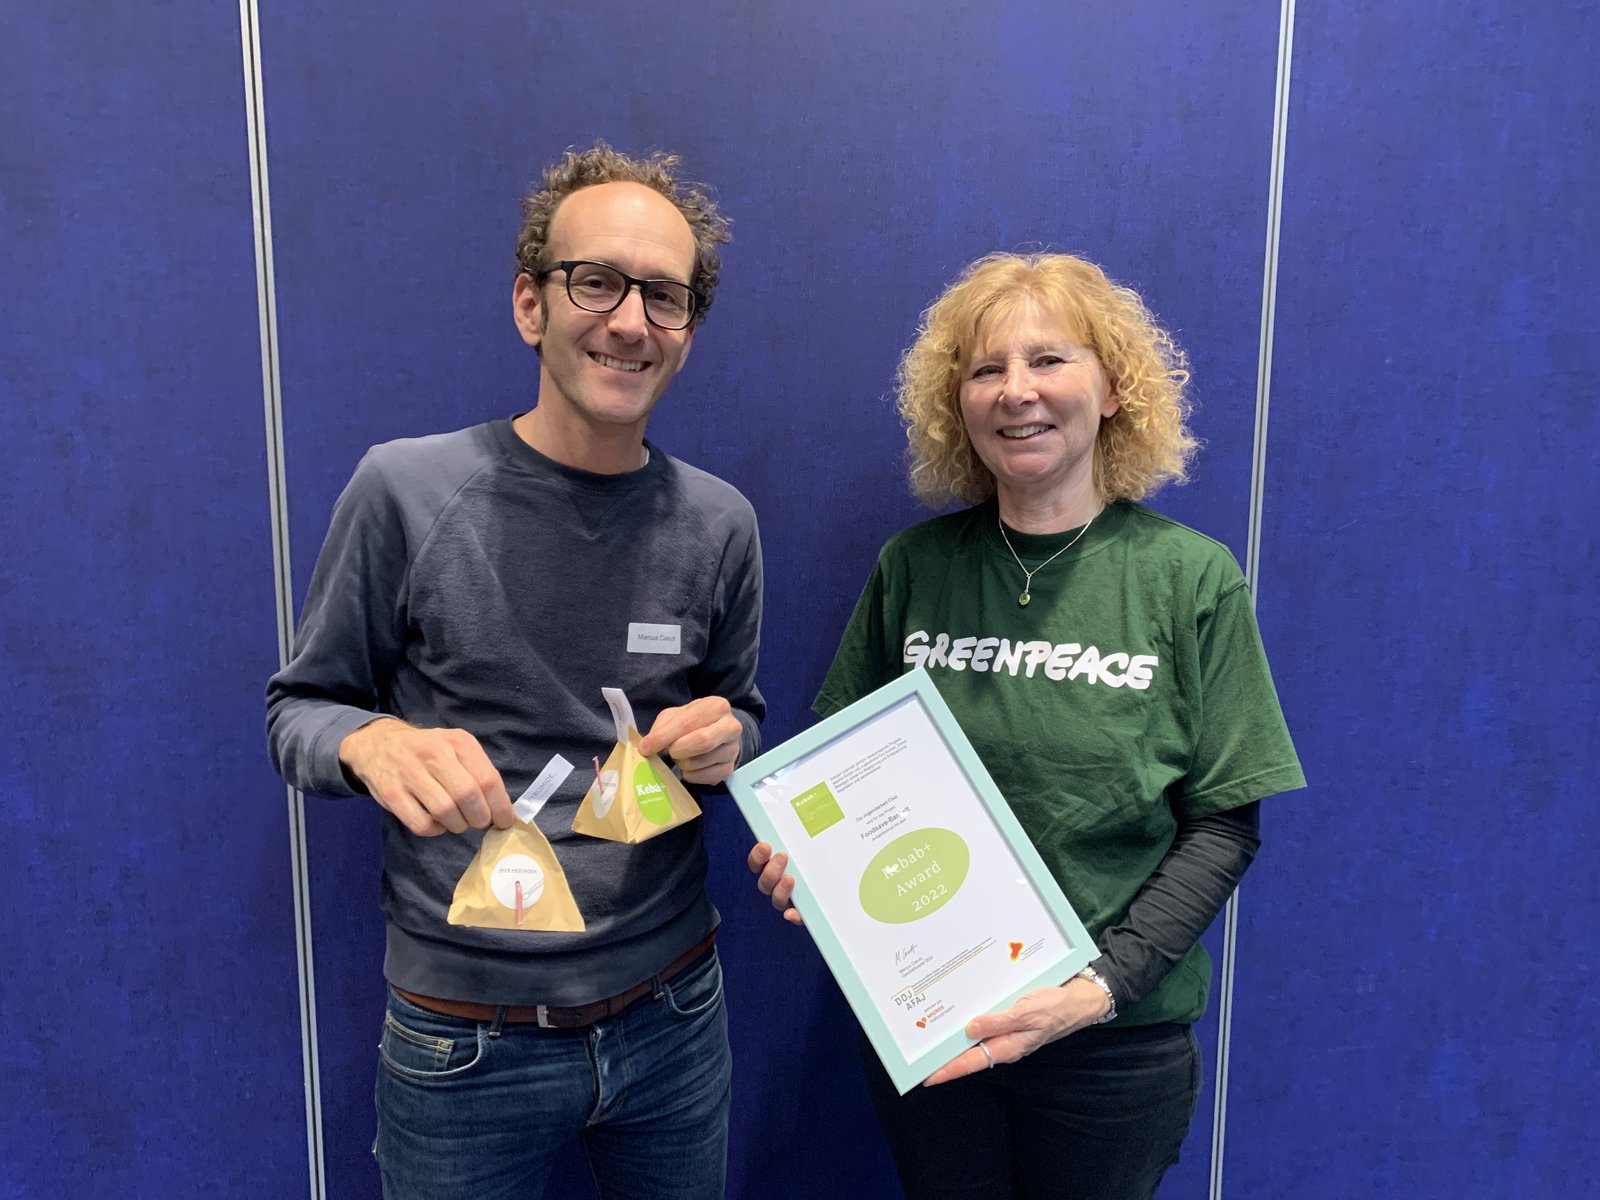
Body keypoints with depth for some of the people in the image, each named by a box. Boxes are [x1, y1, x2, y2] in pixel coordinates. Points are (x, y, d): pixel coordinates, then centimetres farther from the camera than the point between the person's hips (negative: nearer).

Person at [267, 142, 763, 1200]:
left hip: (671, 1017, 3)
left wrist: (726, 739, -12)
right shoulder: (405, 490, -11)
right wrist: (372, 741, -23)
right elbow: (301, 705, -2)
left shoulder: (718, 524, -3)